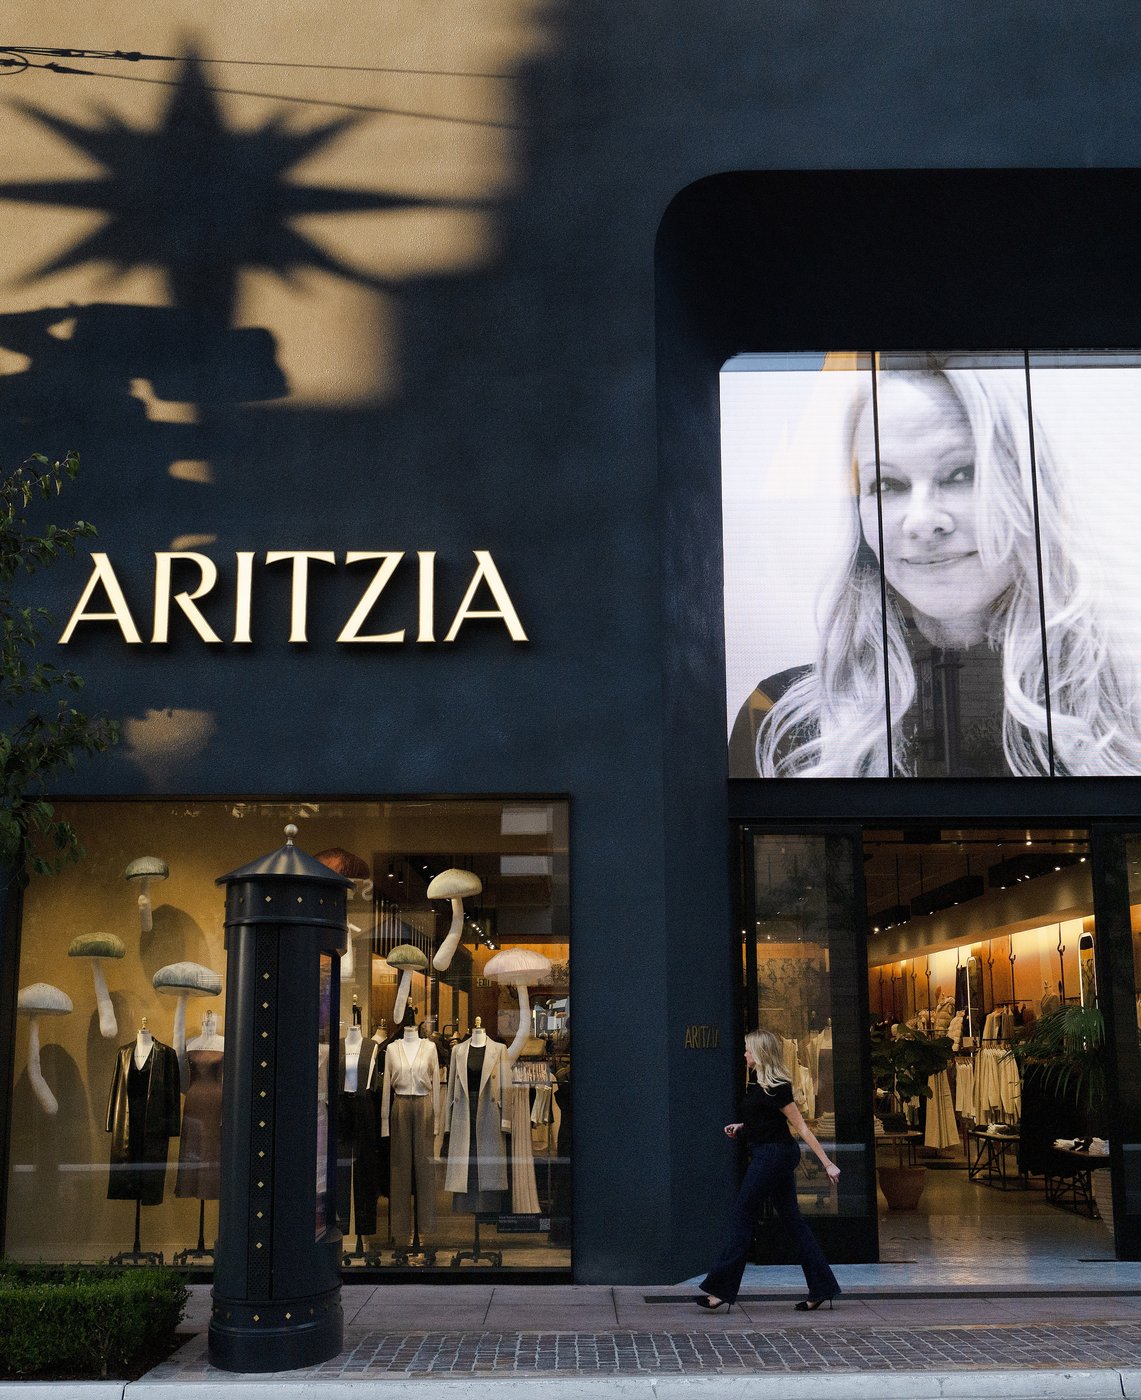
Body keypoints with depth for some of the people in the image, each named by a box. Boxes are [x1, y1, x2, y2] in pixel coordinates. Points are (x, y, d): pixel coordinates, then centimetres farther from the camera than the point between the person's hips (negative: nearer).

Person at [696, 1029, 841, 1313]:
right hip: (778, 1155, 10)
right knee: (792, 1219, 10)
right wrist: (740, 1127, 10)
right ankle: (821, 1289, 13)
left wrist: (827, 1163, -18)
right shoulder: (761, 1085, 12)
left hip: (772, 1155, -10)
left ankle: (722, 1289, 0)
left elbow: (802, 1127, -18)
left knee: (742, 1217, -4)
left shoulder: (775, 1088, -17)